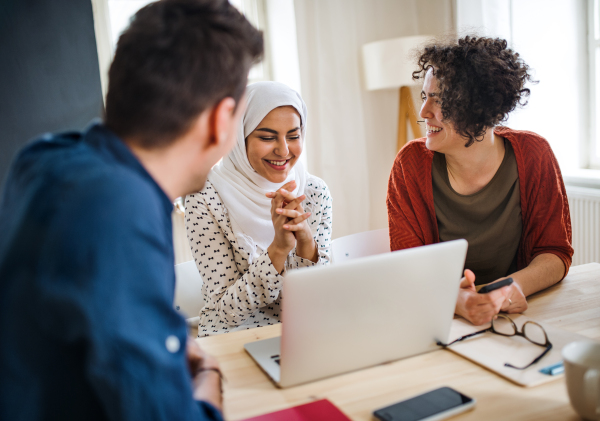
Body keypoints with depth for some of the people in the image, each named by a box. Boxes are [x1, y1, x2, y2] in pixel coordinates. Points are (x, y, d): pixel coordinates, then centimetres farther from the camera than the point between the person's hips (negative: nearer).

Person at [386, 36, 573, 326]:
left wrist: (517, 285, -25)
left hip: (516, 315, 0)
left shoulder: (533, 155, -6)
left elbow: (555, 253, -2)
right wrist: (456, 299, -35)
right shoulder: (411, 163, -10)